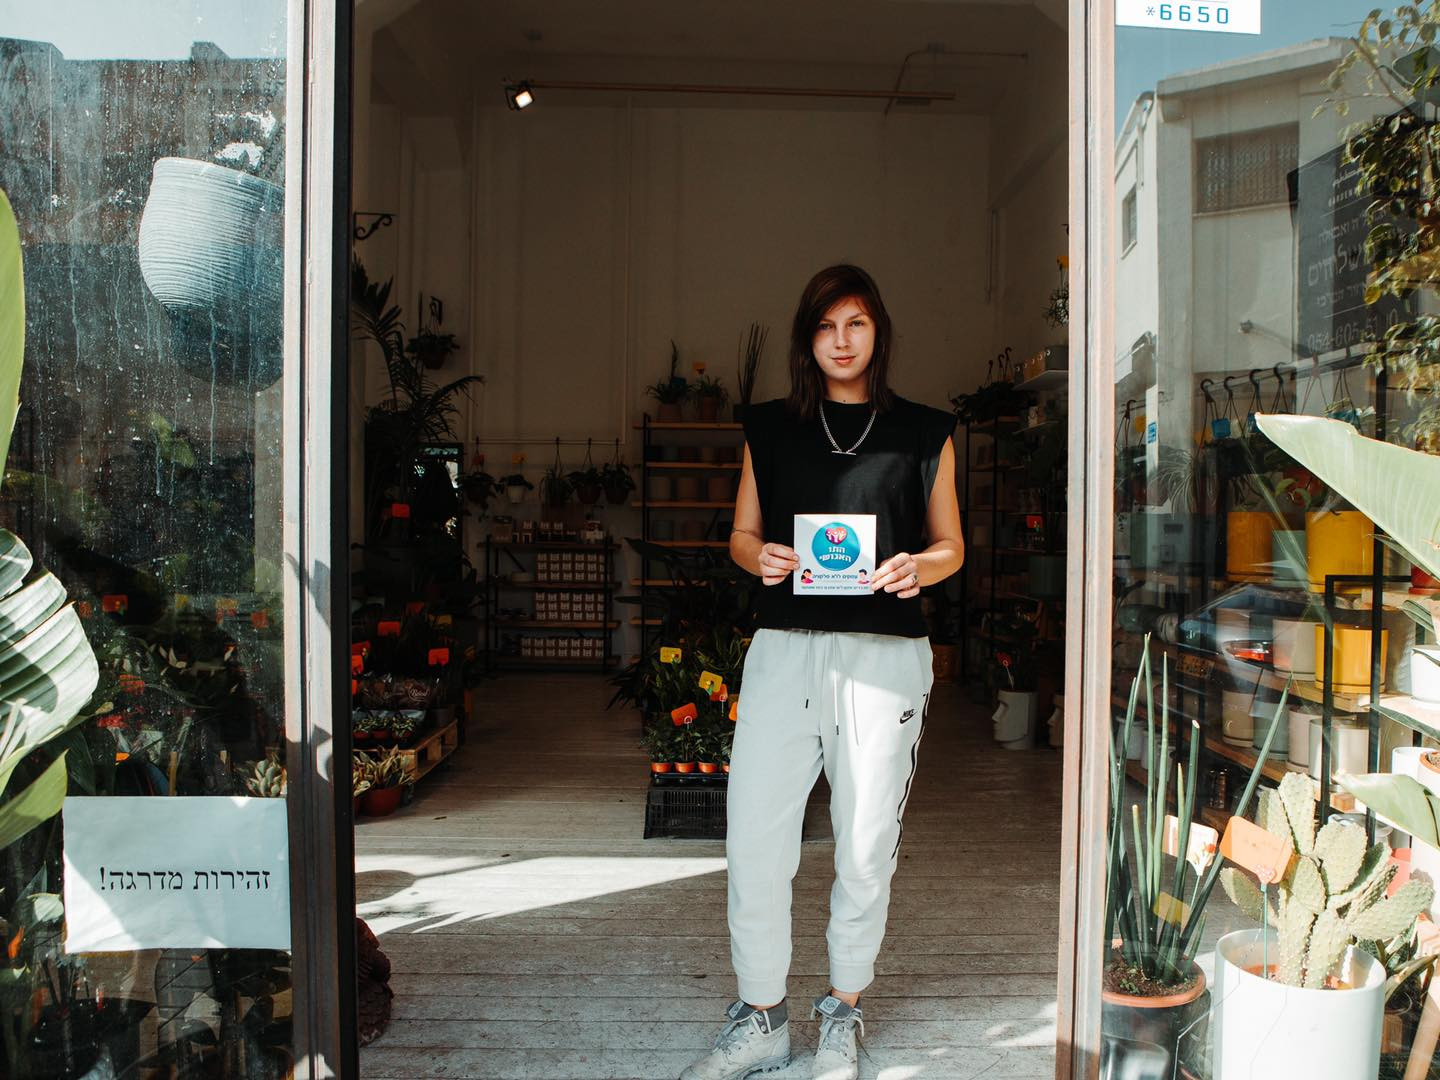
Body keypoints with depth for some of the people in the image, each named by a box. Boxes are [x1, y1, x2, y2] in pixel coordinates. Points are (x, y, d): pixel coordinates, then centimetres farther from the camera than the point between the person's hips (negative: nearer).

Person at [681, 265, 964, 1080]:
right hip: (784, 647, 1)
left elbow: (950, 544, 12)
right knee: (754, 838, 0)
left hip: (885, 654, -1)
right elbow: (742, 534, 15)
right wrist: (761, 557, -8)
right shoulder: (771, 427, 12)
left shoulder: (924, 432, 9)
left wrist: (918, 567, -10)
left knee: (867, 845, 6)